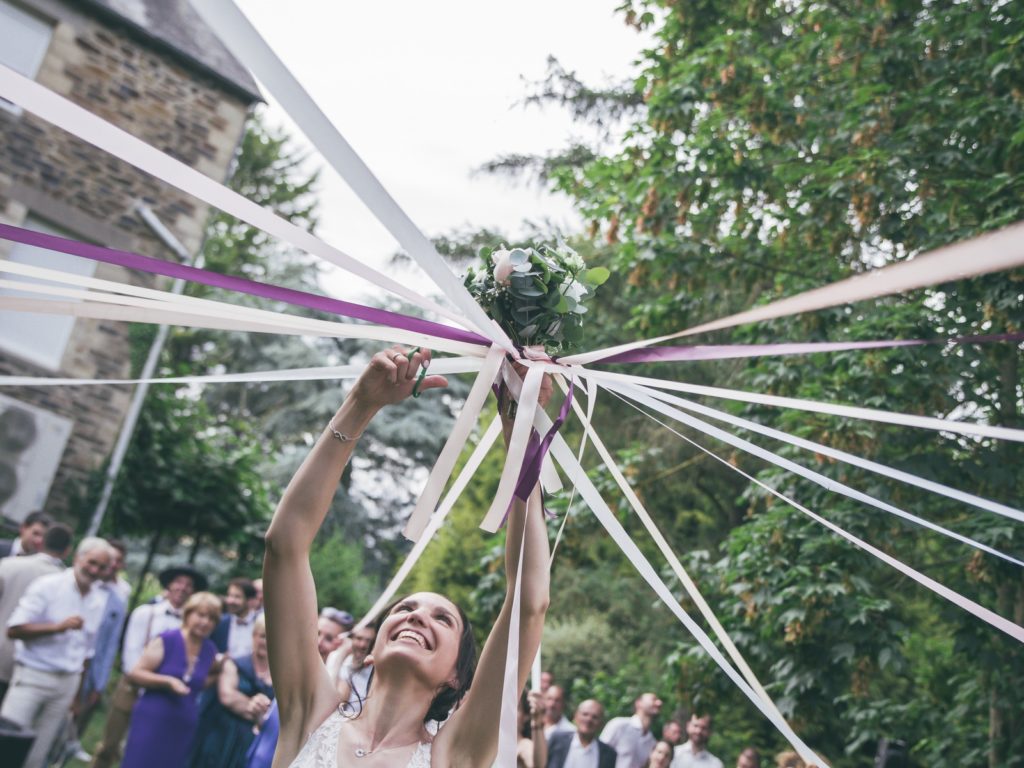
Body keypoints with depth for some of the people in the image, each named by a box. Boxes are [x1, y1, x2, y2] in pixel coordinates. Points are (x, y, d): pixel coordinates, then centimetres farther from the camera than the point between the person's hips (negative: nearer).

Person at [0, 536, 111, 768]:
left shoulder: (101, 600, 6)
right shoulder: (47, 585, -8)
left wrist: (79, 692, 14)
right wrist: (59, 627, -22)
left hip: (67, 682, 4)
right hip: (33, 676, -4)